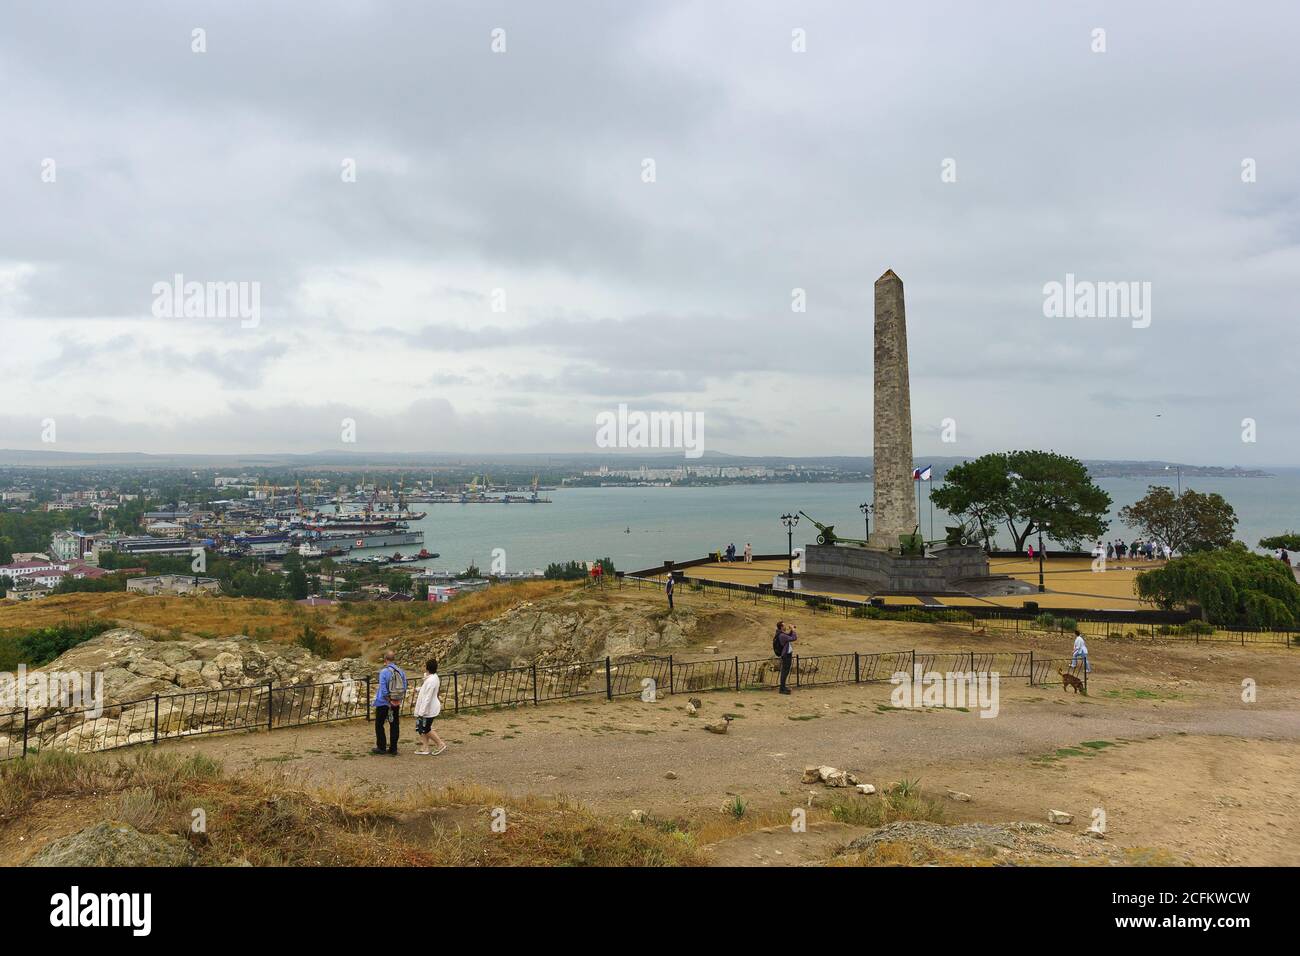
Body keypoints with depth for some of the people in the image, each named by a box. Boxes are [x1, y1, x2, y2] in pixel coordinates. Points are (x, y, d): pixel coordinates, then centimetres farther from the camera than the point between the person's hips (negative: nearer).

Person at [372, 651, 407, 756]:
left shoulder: (384, 671, -16)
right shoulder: (401, 671, 0)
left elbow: (383, 690, -18)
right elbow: (404, 688, 4)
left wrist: (389, 701, -10)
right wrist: (399, 700, 10)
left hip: (383, 703, -5)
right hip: (397, 703, 5)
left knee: (379, 724, 10)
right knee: (394, 725, 11)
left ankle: (381, 748, 12)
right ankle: (393, 749, 14)